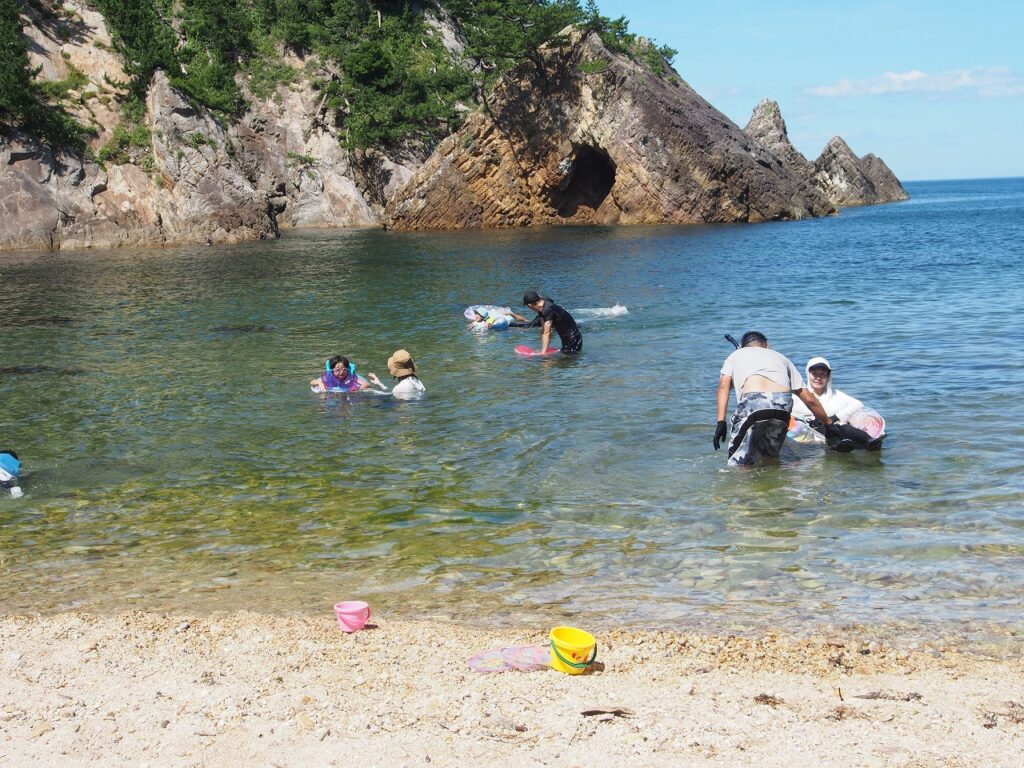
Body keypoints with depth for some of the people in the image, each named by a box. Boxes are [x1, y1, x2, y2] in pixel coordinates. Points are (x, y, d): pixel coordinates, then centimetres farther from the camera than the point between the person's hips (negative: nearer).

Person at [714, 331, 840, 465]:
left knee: (739, 464, 3)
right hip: (783, 403, 3)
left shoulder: (735, 355, 33)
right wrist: (828, 423, 42)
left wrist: (721, 422, 4)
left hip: (752, 402, -3)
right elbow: (808, 398, 34)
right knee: (770, 458, 25)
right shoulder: (780, 357, 37)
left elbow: (724, 385, 12)